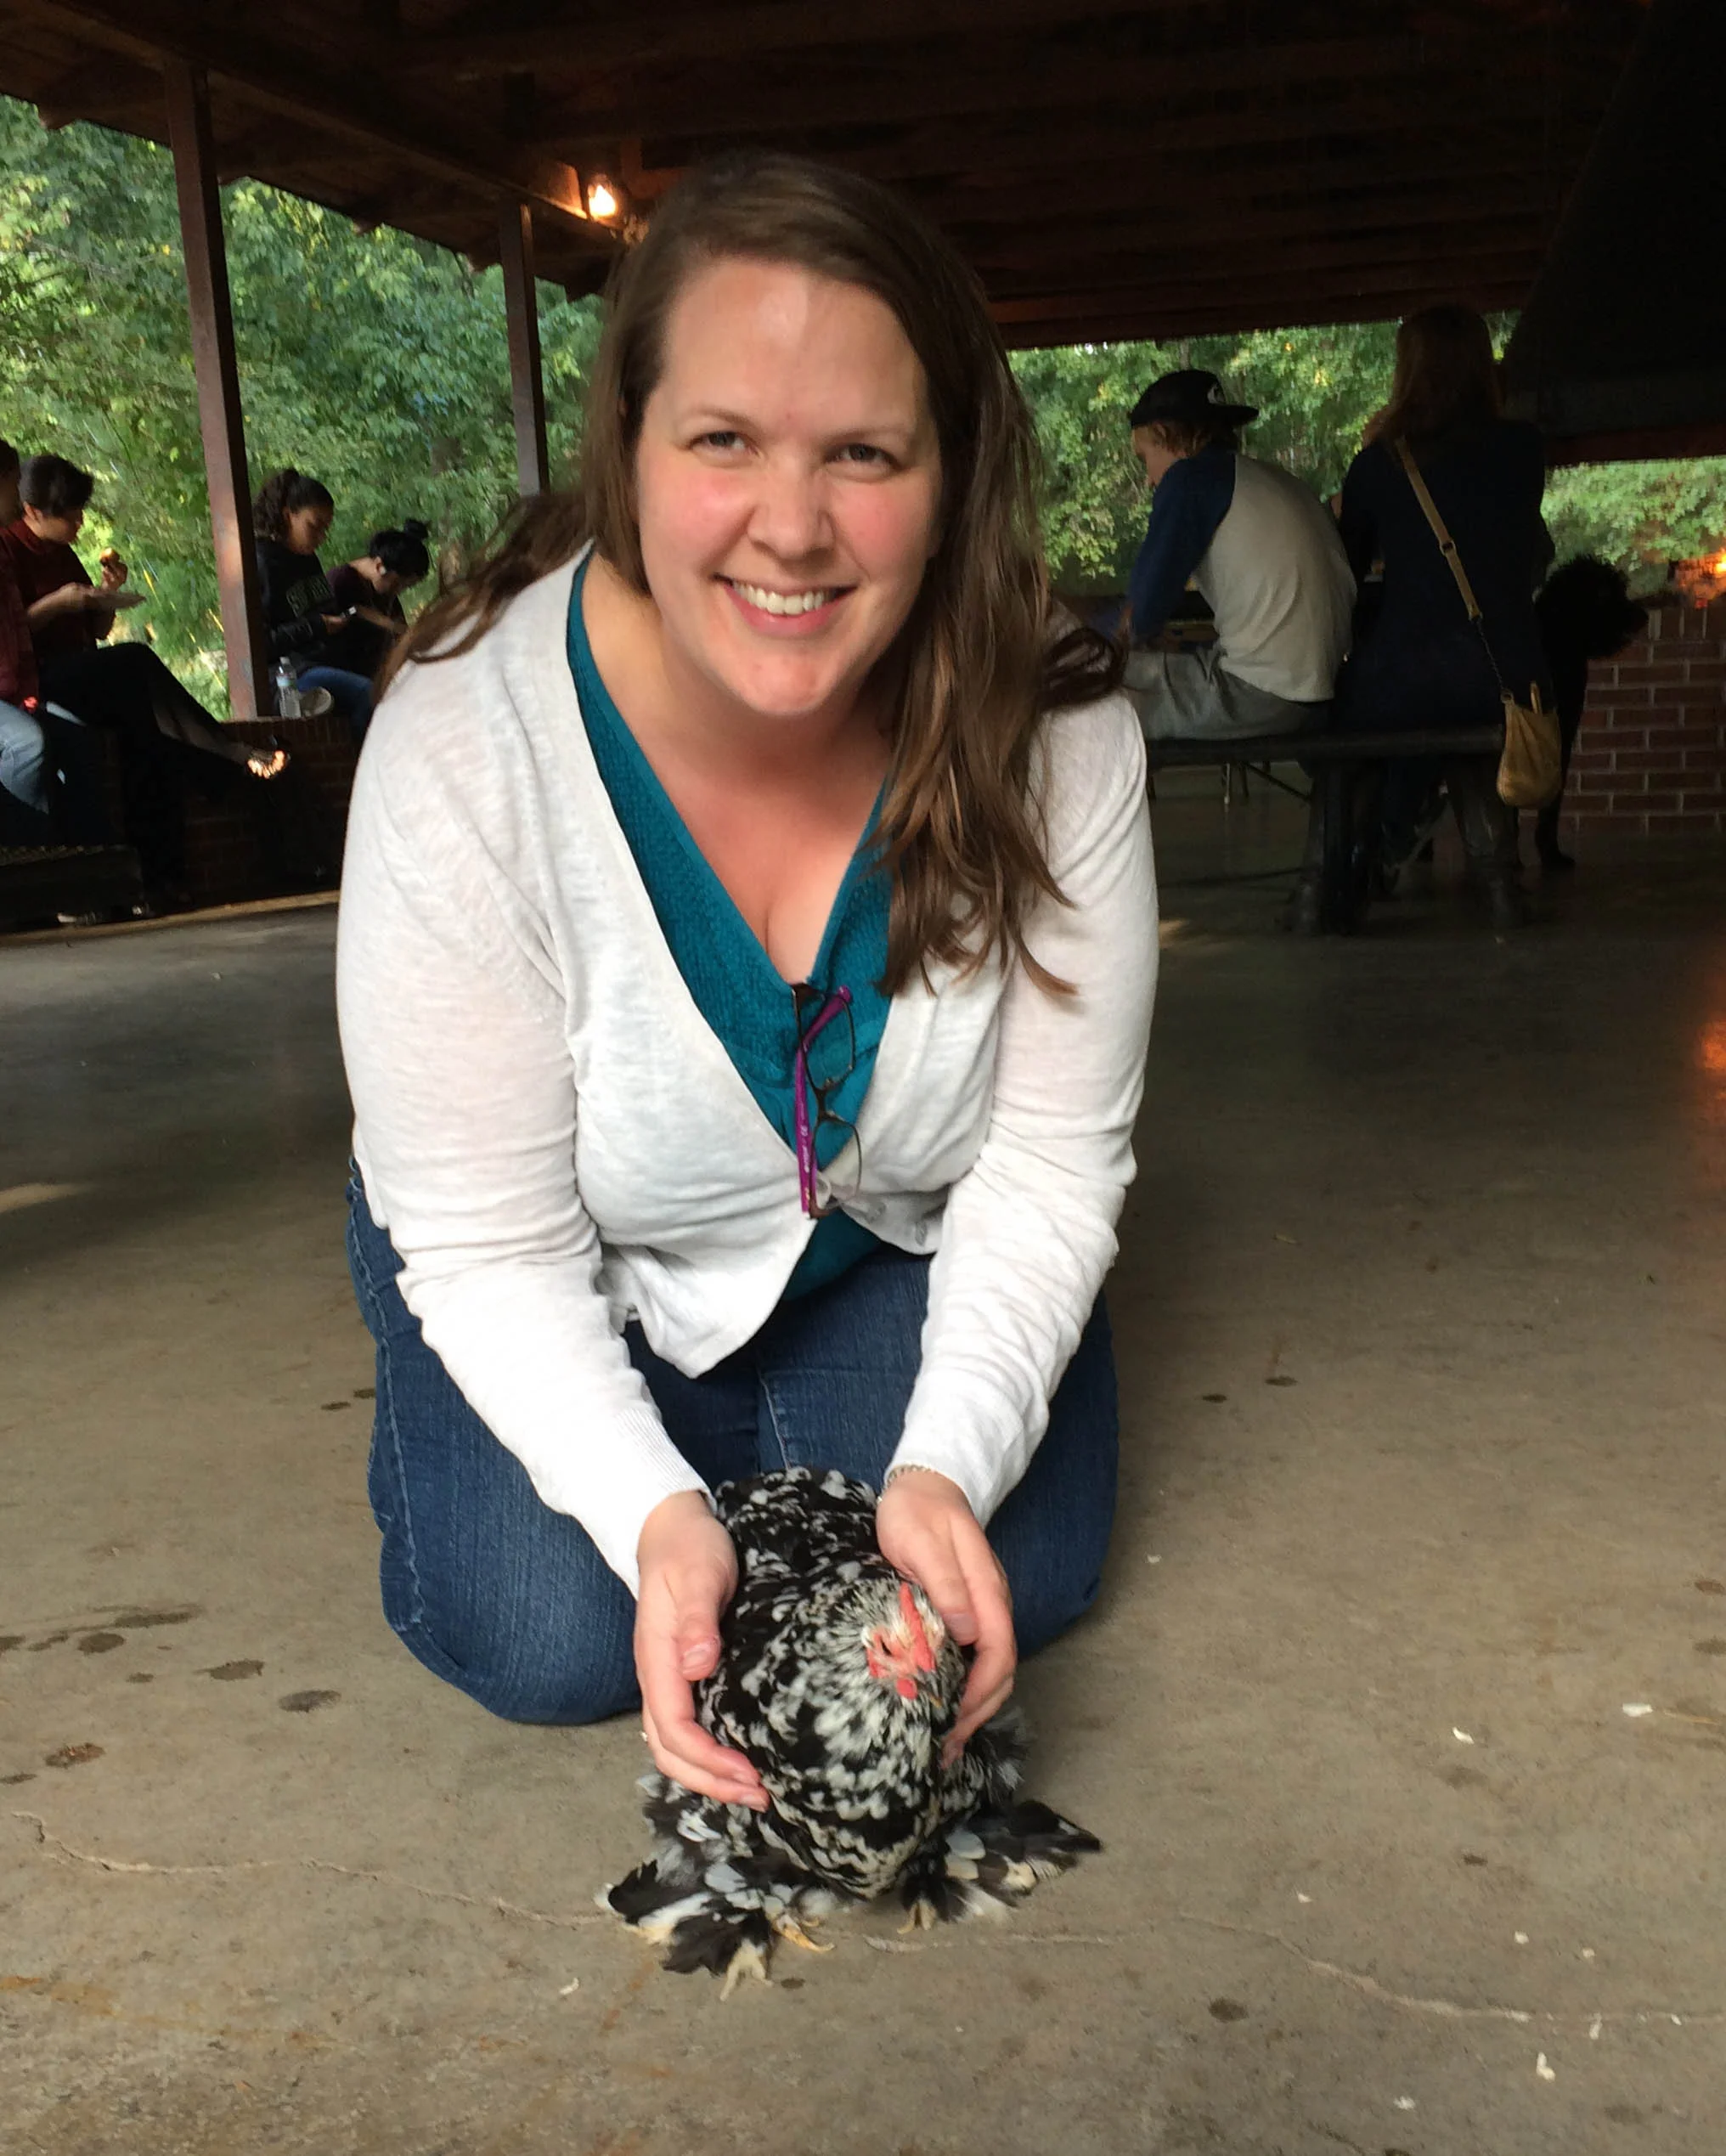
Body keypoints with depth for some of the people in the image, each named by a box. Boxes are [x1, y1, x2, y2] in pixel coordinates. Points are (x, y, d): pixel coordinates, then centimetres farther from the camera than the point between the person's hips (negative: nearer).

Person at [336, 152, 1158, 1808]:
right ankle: (433, 1424, 21)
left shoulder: (1054, 735, -26)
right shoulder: (462, 756, -32)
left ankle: (793, 1433, 21)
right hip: (575, 1273, -1)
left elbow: (1052, 1155, -18)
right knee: (554, 1640, -15)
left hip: (887, 1242, 2)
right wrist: (651, 1512, -39)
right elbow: (494, 1250, -24)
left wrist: (950, 1460, -31)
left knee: (1026, 1576, -11)